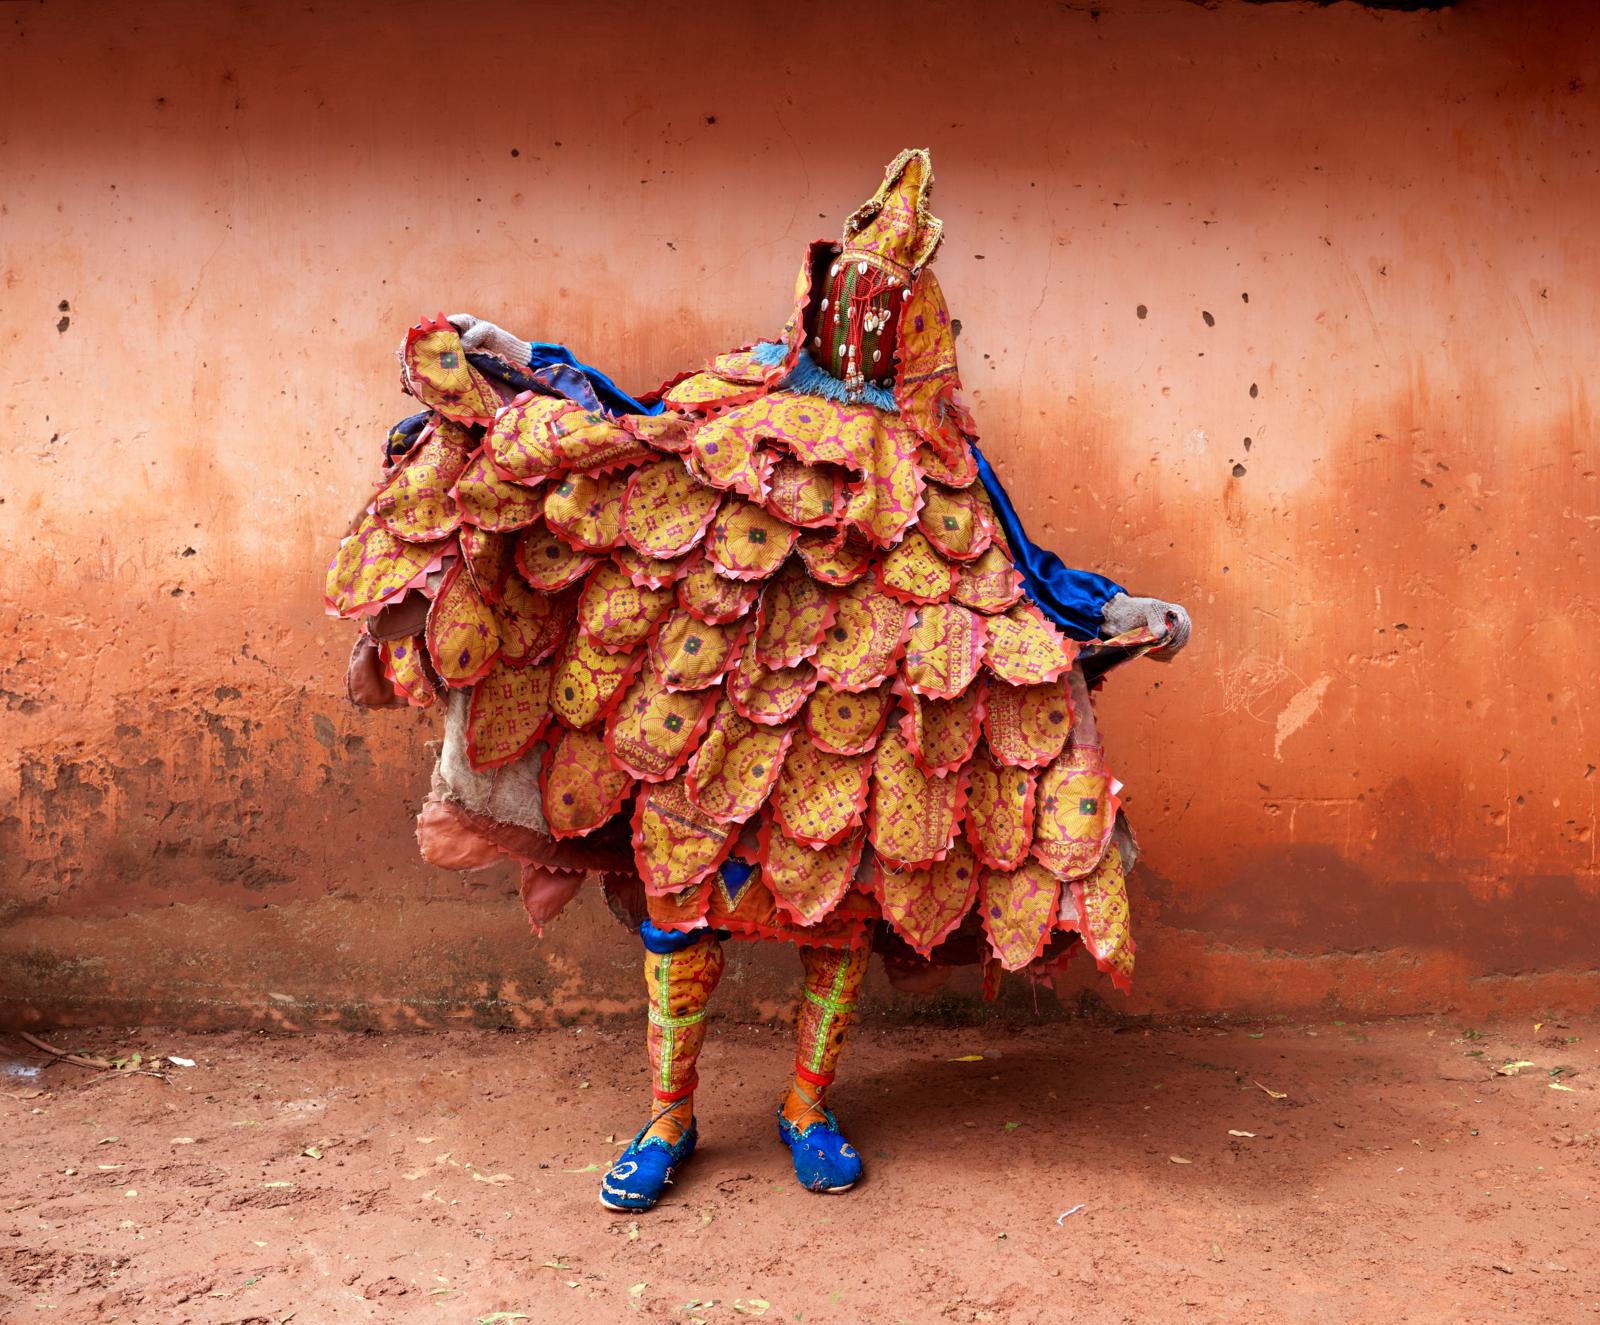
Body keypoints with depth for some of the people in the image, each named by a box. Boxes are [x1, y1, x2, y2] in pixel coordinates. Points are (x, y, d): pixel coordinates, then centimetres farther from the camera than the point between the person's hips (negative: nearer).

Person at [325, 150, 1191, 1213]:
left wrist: (1123, 614, 3)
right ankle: (669, 1118, 23)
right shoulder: (737, 394, 5)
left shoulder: (930, 453, 5)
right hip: (711, 692, 0)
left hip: (848, 705, 0)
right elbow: (622, 426, 13)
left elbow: (1005, 579, 8)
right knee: (682, 883, 4)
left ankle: (810, 1108, 29)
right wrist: (522, 364, 10)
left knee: (841, 894, 7)